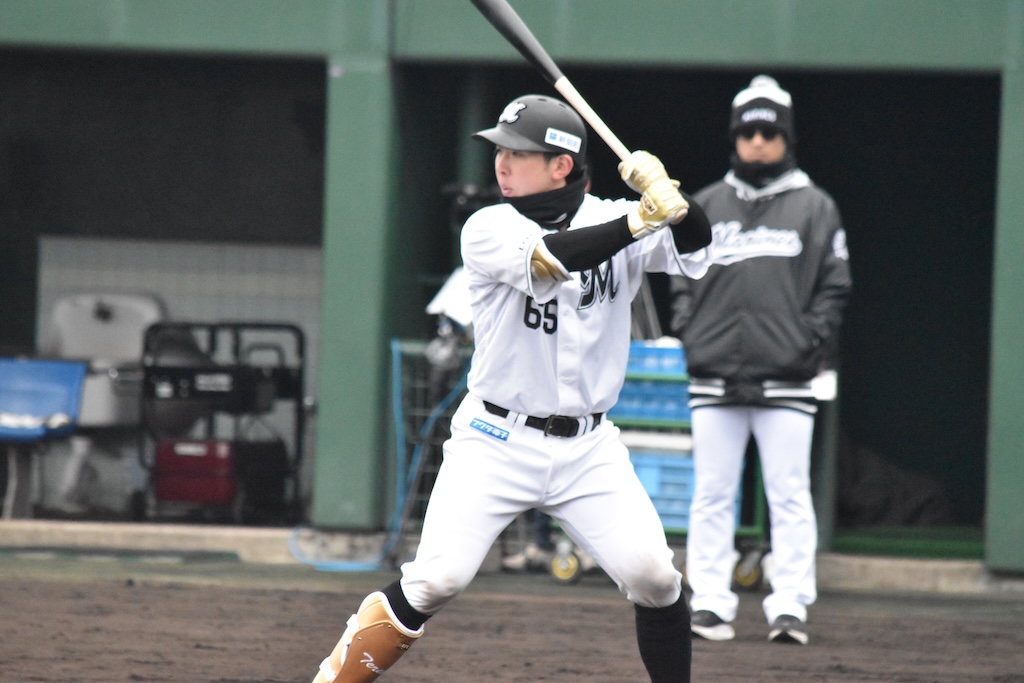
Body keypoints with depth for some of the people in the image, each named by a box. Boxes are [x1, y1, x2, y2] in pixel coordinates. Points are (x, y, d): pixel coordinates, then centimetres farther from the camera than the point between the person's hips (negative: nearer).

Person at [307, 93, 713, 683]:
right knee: (436, 580, -12)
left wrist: (672, 202, -32)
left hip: (589, 448, 2)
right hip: (497, 441, -2)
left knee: (654, 577, -12)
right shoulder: (489, 230, -8)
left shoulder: (612, 219, 1)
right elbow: (547, 262, -27)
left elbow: (694, 251, -12)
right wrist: (639, 221, -33)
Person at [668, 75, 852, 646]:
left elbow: (835, 286, 7)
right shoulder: (705, 206, 14)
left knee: (790, 497, -4)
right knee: (712, 495, 3)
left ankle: (791, 607, -3)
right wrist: (690, 332, 2)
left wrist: (810, 340, -6)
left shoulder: (815, 207, 8)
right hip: (715, 378, 2)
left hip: (786, 380, -2)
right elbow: (680, 277, 17)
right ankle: (710, 603, 7)